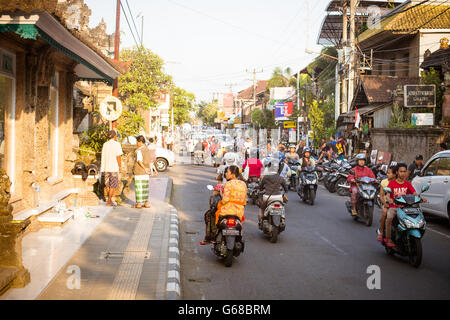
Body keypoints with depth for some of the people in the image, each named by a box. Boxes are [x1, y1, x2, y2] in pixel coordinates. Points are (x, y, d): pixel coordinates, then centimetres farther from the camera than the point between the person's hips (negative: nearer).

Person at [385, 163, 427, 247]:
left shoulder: (408, 184, 13)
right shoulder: (392, 183, 3)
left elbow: (414, 193, 0)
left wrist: (421, 198, -22)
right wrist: (389, 199, -36)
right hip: (393, 207, -3)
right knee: (389, 217, -33)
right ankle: (388, 239, -23)